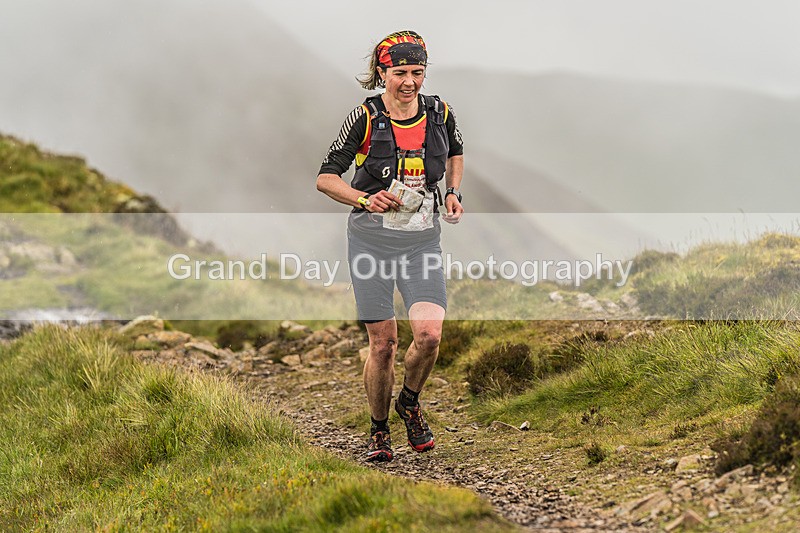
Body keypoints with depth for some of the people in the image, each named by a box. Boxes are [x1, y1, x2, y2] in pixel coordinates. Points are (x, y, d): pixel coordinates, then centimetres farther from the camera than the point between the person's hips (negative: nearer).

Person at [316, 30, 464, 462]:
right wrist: (366, 200, -20)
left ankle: (409, 403, 16)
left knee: (429, 335, -15)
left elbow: (455, 152, 22)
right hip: (372, 240, -2)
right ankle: (379, 430, 22)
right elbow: (326, 177, -5)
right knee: (383, 344, 0)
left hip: (422, 241, 2)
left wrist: (453, 192, 6)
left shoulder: (439, 114, -1)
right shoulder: (365, 118, -10)